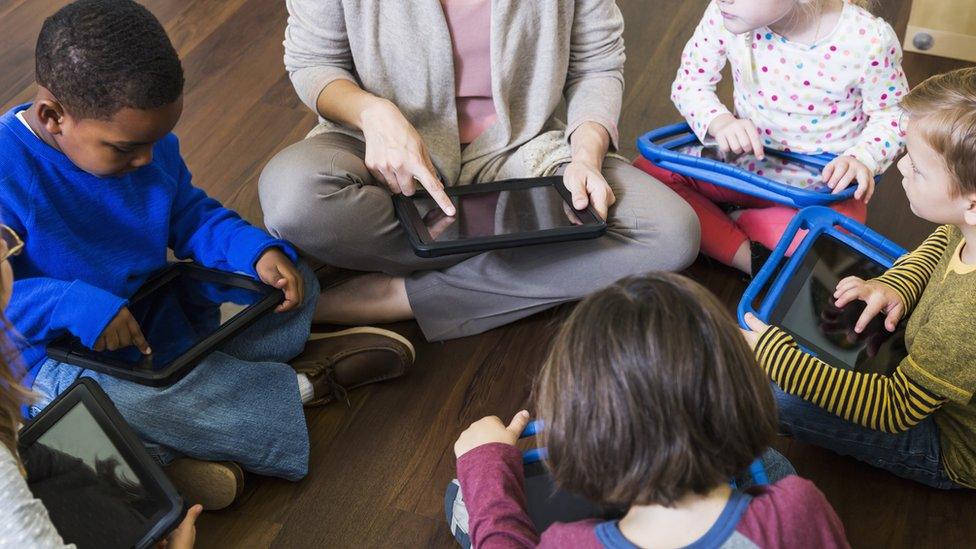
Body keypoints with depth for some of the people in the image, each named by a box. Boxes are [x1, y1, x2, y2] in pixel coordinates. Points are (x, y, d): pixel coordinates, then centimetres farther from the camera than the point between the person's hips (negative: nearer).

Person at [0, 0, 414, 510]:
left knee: (294, 281, 4)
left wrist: (257, 251, -11)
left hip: (159, 318, 7)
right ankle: (293, 390, -17)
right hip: (56, 357, -6)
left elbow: (191, 216, 8)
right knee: (107, 389, -40)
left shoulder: (147, 140, -4)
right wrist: (73, 307, -38)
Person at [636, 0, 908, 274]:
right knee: (648, 171, -15)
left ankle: (732, 221, -11)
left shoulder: (868, 40, -23)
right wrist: (720, 122, -24)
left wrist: (862, 159, -27)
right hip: (744, 160, 3)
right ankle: (748, 257, -19)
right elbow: (689, 83, -2)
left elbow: (891, 114, -6)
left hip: (819, 183, -3)